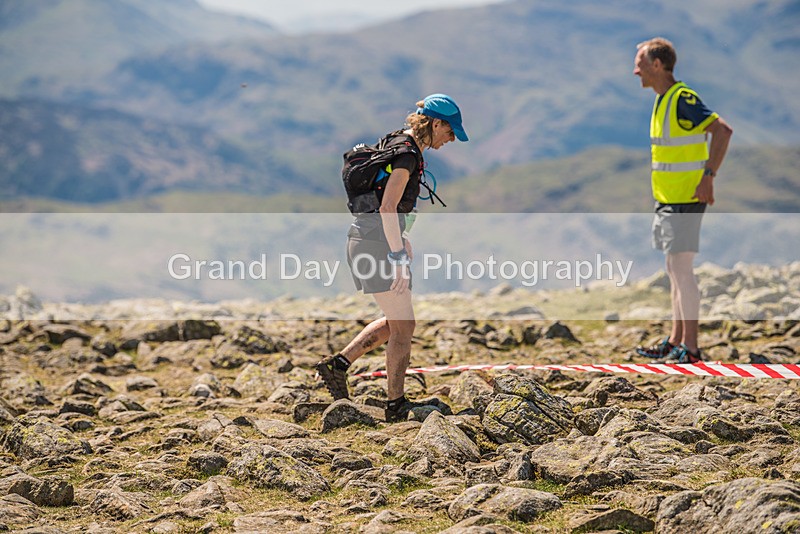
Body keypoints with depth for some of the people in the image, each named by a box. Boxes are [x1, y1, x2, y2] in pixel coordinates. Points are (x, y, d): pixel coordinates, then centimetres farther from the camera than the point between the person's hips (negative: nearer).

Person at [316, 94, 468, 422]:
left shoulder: (401, 144, 14)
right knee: (403, 325, -1)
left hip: (367, 238, 10)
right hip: (377, 243, -10)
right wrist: (398, 256, -25)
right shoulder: (406, 153, -17)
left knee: (395, 322, 17)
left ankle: (338, 365, 15)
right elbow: (387, 207, -24)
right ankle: (396, 404, 6)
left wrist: (402, 239, 28)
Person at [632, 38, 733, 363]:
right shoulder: (663, 100, 14)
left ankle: (690, 347, -4)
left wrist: (708, 176, -26)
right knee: (675, 270, 13)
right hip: (667, 199, 10)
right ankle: (675, 342, 19)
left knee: (681, 269, -8)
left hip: (685, 199, -10)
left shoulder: (682, 99, -16)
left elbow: (723, 130, -25)